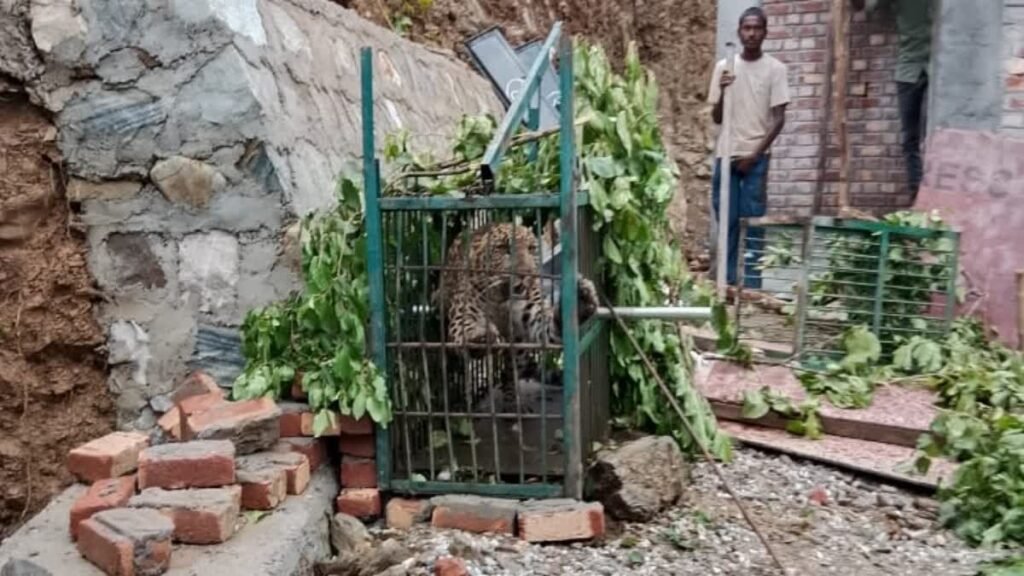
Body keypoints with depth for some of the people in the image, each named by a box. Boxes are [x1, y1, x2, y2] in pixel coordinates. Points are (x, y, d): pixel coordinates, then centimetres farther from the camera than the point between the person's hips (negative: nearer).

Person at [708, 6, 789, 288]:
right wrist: (722, 91, -11)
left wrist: (755, 154, -9)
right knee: (727, 220, 3)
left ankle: (751, 283, 1)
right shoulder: (724, 66, 7)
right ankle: (727, 280, 11)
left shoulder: (775, 68, 0)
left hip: (756, 156, -2)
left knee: (752, 220, -4)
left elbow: (778, 119, -2)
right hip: (726, 155, 2)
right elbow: (716, 118, 8)